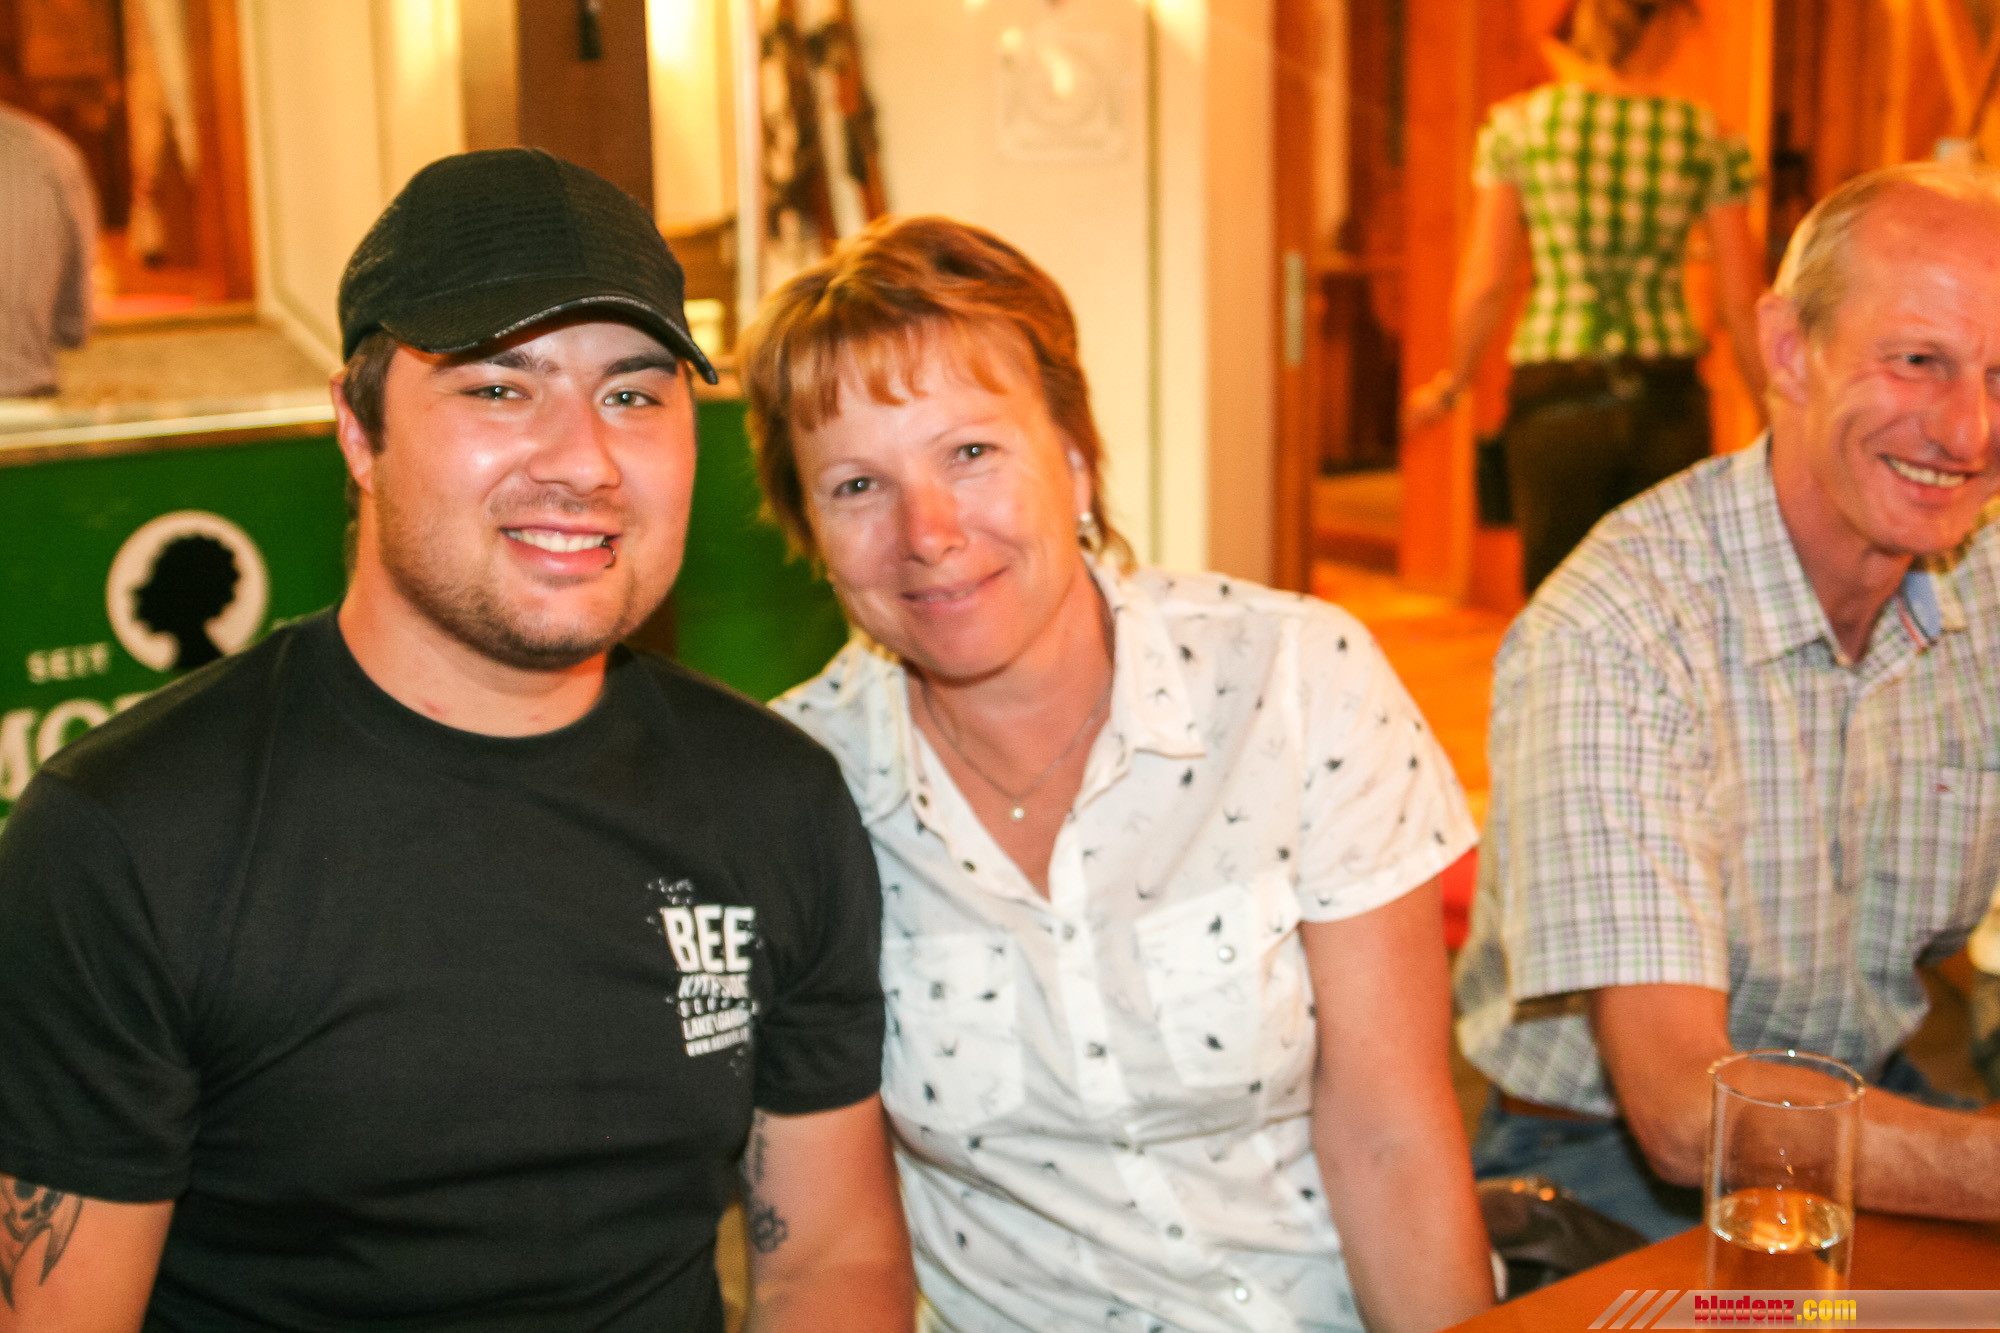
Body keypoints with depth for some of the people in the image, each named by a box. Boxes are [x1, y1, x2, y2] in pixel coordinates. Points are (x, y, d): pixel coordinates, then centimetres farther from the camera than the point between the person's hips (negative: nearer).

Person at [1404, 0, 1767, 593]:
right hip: (1668, 404, 1)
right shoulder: (1707, 137, 1)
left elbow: (1483, 285, -3)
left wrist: (1451, 385, 13)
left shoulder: (1518, 122, -2)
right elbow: (1743, 303, 1)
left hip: (1554, 400, -1)